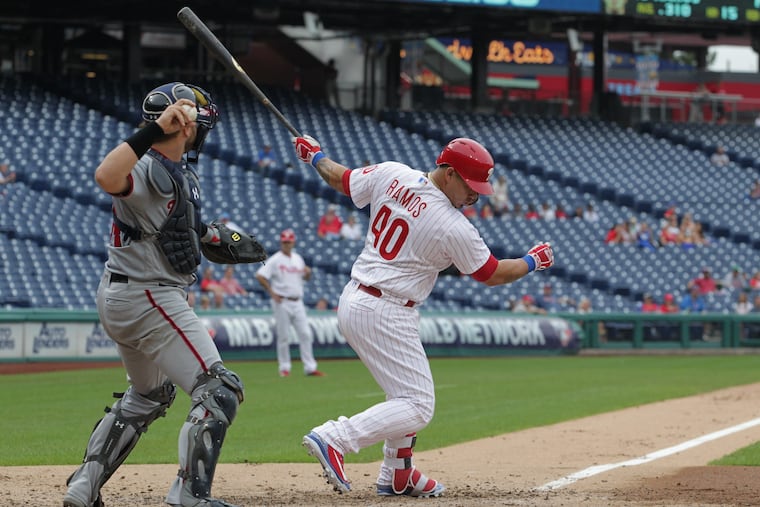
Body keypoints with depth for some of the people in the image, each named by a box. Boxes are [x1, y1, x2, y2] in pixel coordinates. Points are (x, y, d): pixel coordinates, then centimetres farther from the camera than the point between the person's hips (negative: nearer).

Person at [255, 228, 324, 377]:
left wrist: (308, 273, 0)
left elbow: (305, 277, 24)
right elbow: (260, 276, -14)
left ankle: (310, 367, 1)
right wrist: (272, 293, -15)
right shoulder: (275, 260, -6)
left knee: (305, 334, 0)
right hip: (282, 302, -5)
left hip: (297, 302, 5)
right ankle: (284, 368, 8)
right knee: (283, 336, -1)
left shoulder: (298, 258, 13)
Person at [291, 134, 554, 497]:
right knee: (417, 407, -7)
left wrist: (314, 156, 36)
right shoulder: (454, 228, -17)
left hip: (352, 300, 9)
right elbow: (492, 274, -3)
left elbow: (339, 179, 14)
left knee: (408, 393, 23)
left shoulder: (391, 174, -2)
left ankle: (397, 476, 27)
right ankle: (334, 439, -22)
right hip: (386, 314, -9)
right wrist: (533, 262, 15)